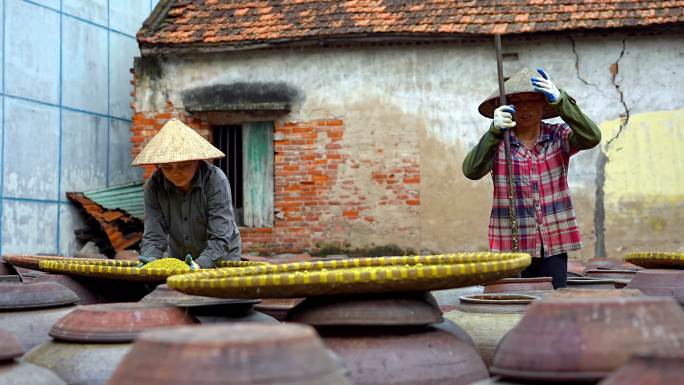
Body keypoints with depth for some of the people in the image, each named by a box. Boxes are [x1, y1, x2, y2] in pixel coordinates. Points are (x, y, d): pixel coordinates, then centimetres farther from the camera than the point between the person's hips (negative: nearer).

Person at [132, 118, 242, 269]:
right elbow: (153, 236, -14)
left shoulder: (215, 180, -20)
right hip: (178, 261, 3)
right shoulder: (154, 186, -10)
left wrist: (200, 264, -40)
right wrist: (150, 261, -34)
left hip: (219, 261, -3)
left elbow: (220, 239, -24)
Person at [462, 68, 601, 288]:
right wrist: (495, 131, -34)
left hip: (553, 246, 1)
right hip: (512, 246, -1)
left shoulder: (558, 137, 4)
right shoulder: (497, 142, 0)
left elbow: (591, 138, -16)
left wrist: (560, 101, -30)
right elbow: (472, 171, -18)